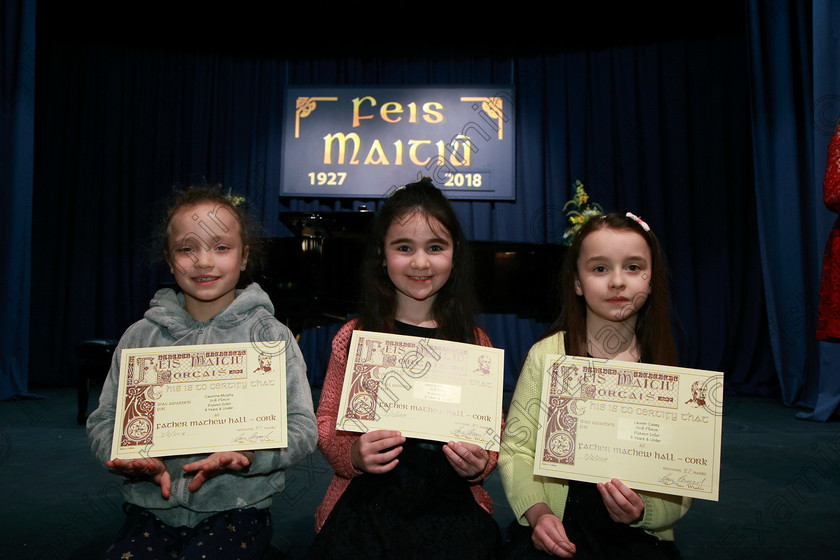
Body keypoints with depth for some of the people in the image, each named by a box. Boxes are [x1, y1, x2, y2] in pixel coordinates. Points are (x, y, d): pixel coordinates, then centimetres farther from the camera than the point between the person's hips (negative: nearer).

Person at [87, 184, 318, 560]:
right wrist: (136, 457, -14)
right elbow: (104, 420, 8)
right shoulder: (141, 337, 7)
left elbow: (303, 427, -6)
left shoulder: (269, 335, -2)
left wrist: (246, 453, -24)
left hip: (236, 508, -2)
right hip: (152, 507, 3)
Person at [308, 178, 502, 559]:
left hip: (451, 501, 1)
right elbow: (326, 420, 7)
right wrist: (352, 454, -12)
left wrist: (479, 464, -9)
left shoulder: (474, 342, 5)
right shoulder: (354, 337, 3)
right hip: (367, 496, 0)